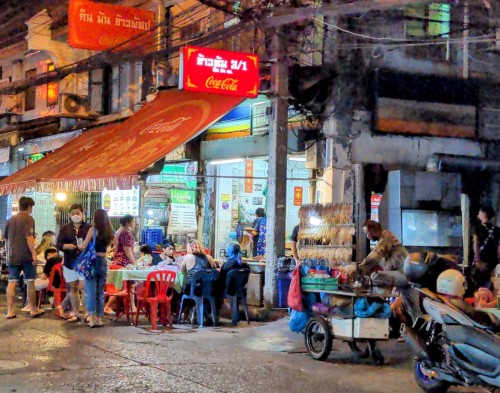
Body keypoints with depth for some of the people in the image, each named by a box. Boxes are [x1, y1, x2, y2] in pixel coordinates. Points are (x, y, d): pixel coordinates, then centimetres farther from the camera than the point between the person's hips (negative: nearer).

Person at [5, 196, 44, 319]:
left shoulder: (11, 220, 14)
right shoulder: (28, 219, -8)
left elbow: (7, 238, 20)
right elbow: (29, 237, -18)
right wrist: (34, 253, -18)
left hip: (13, 256, 6)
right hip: (26, 256, -6)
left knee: (12, 282, 3)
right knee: (30, 282, 4)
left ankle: (10, 311, 0)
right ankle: (34, 310, 10)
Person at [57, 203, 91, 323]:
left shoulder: (89, 228, 1)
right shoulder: (65, 229, 9)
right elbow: (58, 244, 5)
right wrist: (66, 246, -16)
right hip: (70, 263, 4)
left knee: (84, 288, -11)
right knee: (73, 288, 10)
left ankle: (87, 313, -6)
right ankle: (75, 313, 17)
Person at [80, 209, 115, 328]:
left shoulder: (93, 229, -8)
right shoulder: (109, 232, 6)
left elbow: (84, 246, -6)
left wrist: (80, 246, 15)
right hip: (103, 261, 5)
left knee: (91, 290, -1)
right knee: (100, 292, 11)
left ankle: (92, 317, -6)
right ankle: (99, 318, 12)